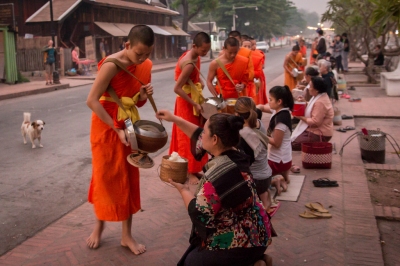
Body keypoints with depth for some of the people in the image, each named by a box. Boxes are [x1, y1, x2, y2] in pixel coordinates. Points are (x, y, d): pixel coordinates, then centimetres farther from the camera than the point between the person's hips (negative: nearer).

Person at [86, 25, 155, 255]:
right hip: (106, 125, -5)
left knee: (129, 178, 8)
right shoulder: (112, 65, -21)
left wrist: (144, 95, -15)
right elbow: (92, 101, -23)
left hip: (130, 125, 6)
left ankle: (127, 235, 19)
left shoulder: (145, 66, -1)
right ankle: (99, 226, 30)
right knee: (106, 176, 6)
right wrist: (116, 129, -24)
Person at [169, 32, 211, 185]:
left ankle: (192, 169, 28)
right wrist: (195, 104, -24)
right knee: (188, 136, 0)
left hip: (192, 100, 9)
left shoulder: (194, 55, 1)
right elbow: (177, 89, -29)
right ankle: (190, 172, 12)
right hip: (187, 102, -9)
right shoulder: (189, 64, -27)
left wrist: (198, 83, 0)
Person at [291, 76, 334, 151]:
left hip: (320, 135, -10)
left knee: (293, 144, -13)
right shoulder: (319, 96, 6)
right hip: (314, 129, 10)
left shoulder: (320, 102, -25)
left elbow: (315, 122, -26)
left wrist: (301, 117, -16)